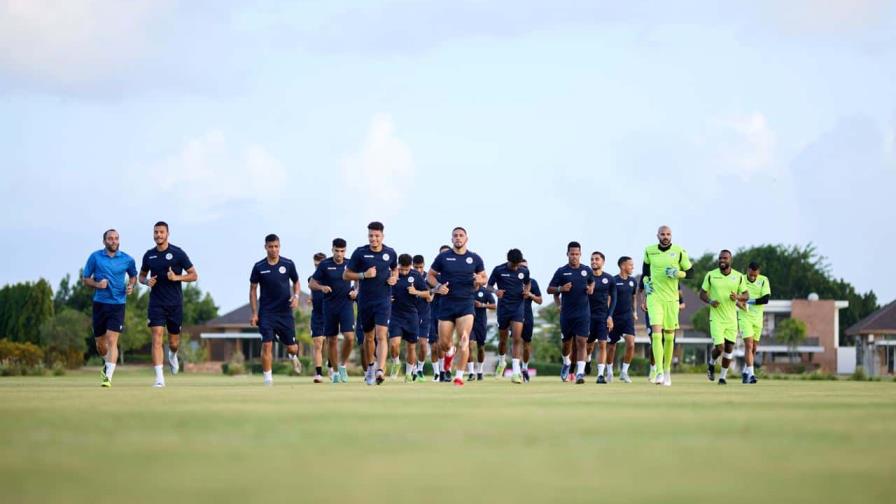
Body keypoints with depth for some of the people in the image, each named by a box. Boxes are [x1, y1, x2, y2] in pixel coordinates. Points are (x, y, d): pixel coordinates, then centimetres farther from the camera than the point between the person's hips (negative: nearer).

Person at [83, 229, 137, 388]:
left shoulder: (127, 260, 3)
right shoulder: (95, 257, 1)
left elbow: (133, 275, 22)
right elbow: (85, 279, 7)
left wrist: (131, 286, 1)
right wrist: (97, 284, -13)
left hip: (117, 304, -1)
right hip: (100, 303, 1)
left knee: (112, 341, -14)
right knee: (100, 343, 10)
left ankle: (108, 377, -15)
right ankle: (107, 364, 41)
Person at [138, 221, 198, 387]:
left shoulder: (178, 253, -3)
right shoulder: (149, 255, 6)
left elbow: (194, 275, -1)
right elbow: (142, 275, 20)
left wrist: (177, 277, -18)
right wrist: (147, 281, -4)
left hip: (175, 303, -1)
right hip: (156, 303, 1)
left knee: (174, 341, 9)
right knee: (157, 338, -14)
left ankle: (172, 355, 47)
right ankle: (159, 378, -17)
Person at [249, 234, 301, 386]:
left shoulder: (288, 264, 0)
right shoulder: (259, 267, -1)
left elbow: (296, 283, 14)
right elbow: (253, 289, 4)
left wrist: (296, 296, -7)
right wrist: (254, 313, -2)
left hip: (285, 312, 1)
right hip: (266, 313, -1)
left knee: (292, 348, 5)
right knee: (267, 345, -12)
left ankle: (293, 356, 43)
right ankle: (268, 378, -5)